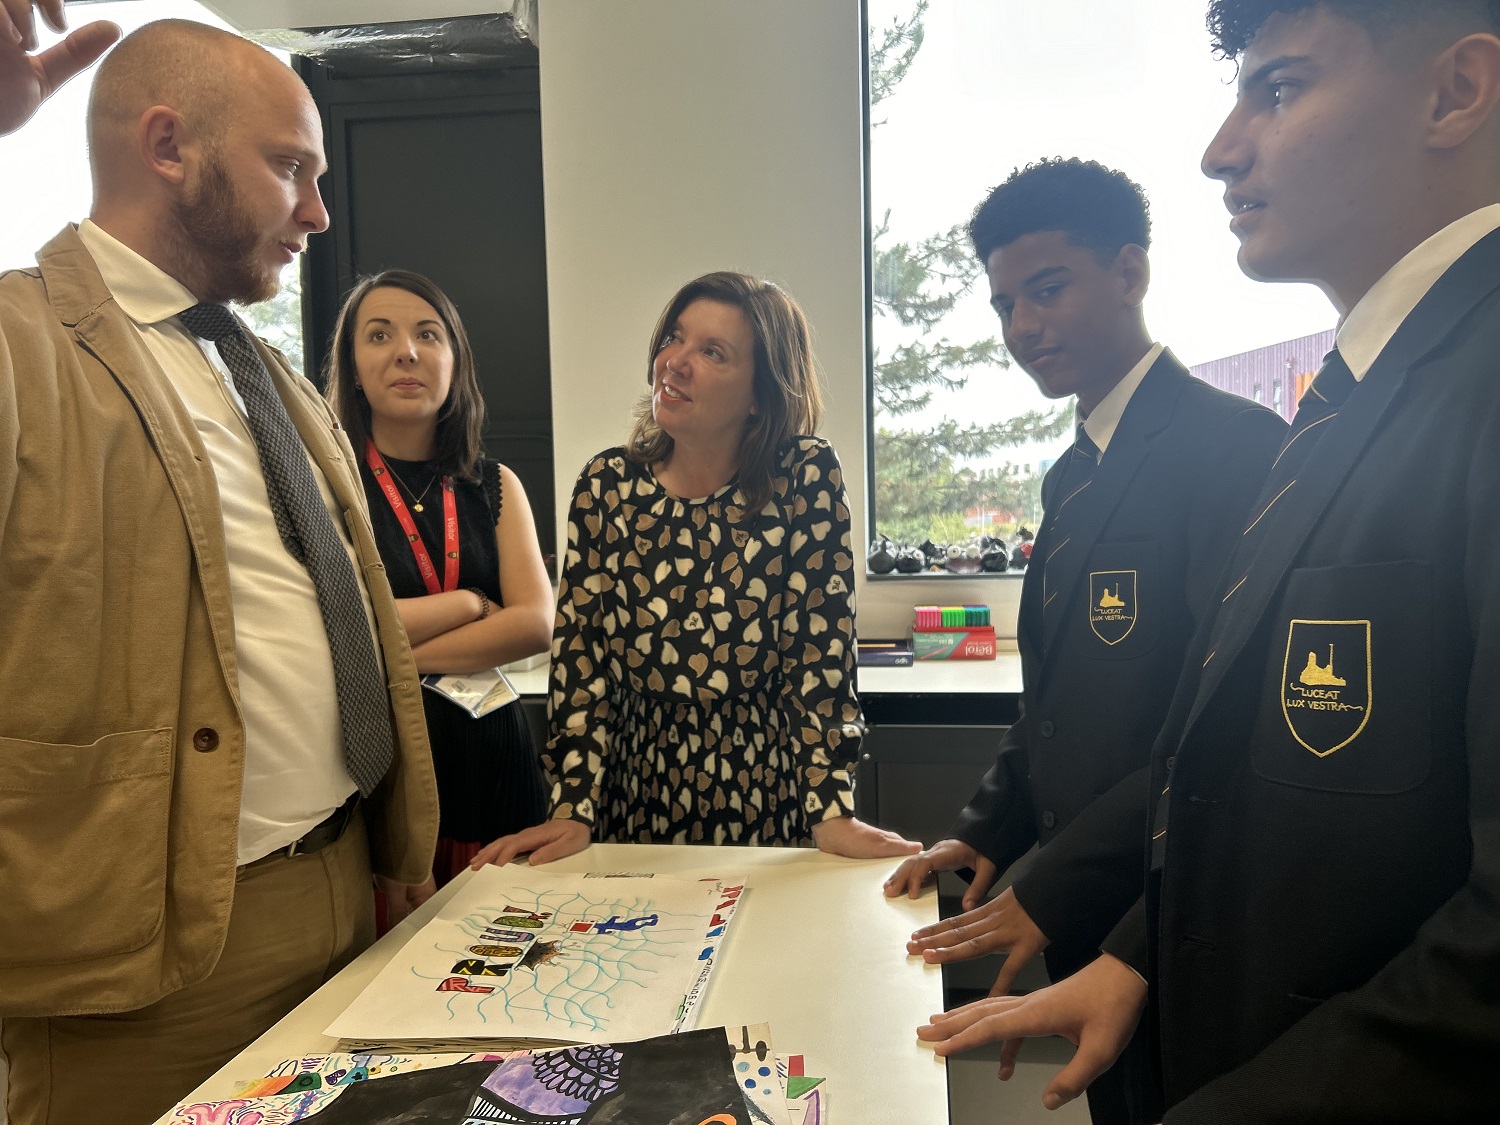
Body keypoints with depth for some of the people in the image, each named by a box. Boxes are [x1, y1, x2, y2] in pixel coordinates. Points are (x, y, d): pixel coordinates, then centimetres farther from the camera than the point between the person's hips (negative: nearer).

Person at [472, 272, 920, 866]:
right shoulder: (606, 484, -5)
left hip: (767, 794, -2)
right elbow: (580, 647, -5)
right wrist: (574, 809, -10)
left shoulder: (806, 477, -12)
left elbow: (822, 646, -13)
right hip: (639, 791, 2)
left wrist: (832, 811, -18)